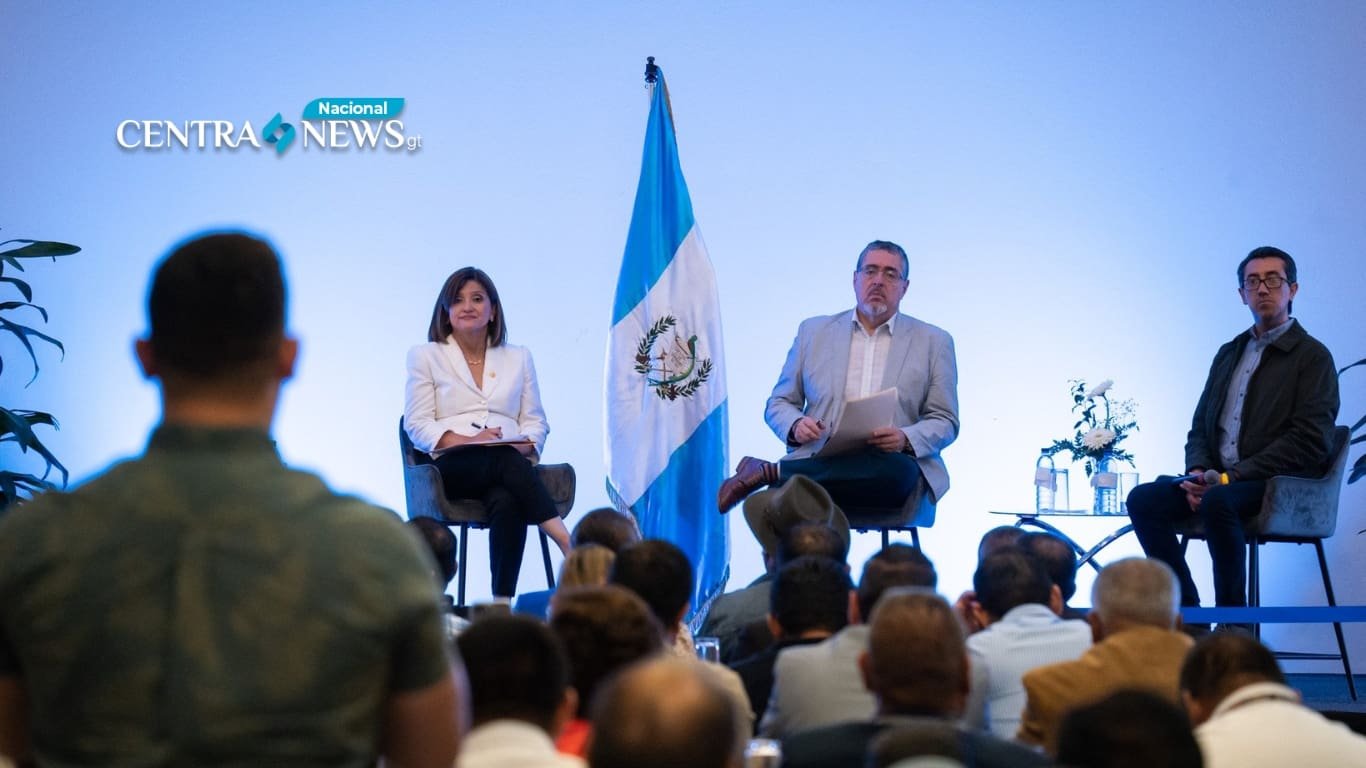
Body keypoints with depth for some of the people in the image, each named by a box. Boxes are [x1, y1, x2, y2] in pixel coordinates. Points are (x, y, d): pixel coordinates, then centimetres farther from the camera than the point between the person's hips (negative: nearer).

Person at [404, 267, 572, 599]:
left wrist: (523, 445, -10)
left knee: (507, 503, -38)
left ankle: (503, 603, -46)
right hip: (451, 468, -2)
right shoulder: (425, 356, 15)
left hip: (509, 463, 2)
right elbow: (417, 425, 4)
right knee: (504, 460, -38)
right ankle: (567, 544, -46)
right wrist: (466, 441, -14)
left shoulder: (519, 357, 22)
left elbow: (536, 422, 16)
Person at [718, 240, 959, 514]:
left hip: (892, 461, 1)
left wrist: (906, 439, -12)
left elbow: (945, 422, 11)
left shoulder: (934, 342, 15)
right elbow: (779, 404, 20)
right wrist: (796, 426, -5)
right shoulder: (814, 332, 18)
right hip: (821, 459, -1)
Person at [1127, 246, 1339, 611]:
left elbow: (1308, 443, -10)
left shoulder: (1312, 356, 0)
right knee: (1143, 499, -18)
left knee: (1218, 501, -37)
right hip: (1219, 480, 7)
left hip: (1281, 485, -6)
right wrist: (1199, 472, -3)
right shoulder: (1229, 354, 21)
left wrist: (1231, 477, -15)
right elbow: (1200, 426, 20)